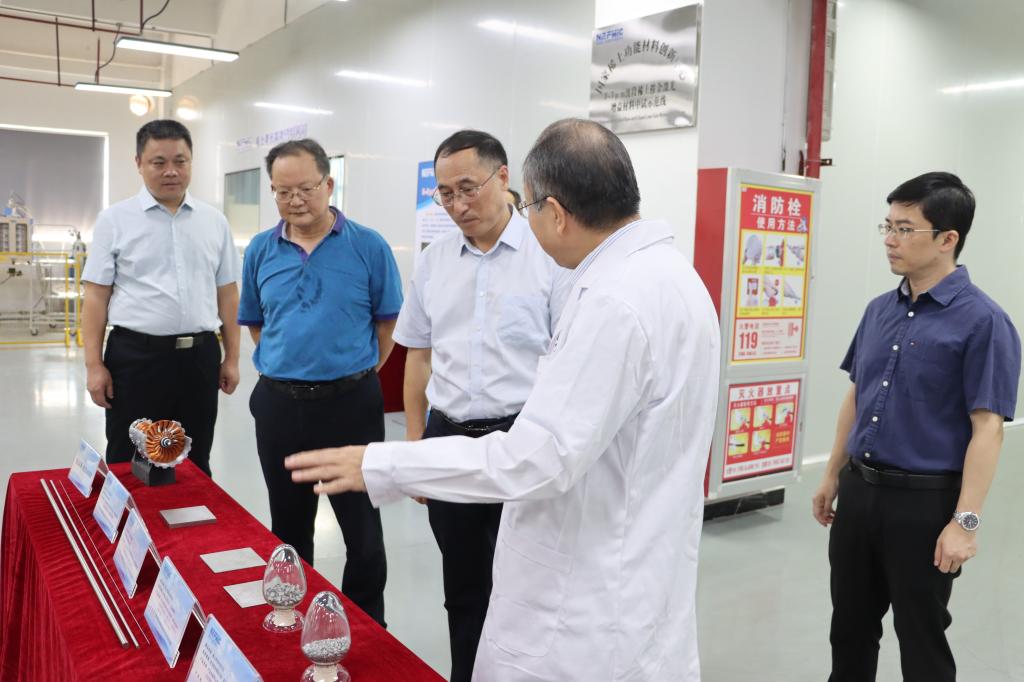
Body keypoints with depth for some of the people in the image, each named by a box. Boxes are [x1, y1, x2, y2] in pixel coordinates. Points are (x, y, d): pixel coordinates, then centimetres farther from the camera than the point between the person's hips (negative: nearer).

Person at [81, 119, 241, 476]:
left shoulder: (215, 221, 7)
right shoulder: (115, 219, 0)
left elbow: (227, 293, 9)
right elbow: (96, 296, -1)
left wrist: (232, 358, 7)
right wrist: (94, 365, -6)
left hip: (200, 357, 3)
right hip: (136, 356, -2)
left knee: (195, 466, 13)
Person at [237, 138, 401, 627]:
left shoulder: (368, 247, -5)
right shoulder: (260, 251, 4)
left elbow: (388, 326, 1)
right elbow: (255, 324, 15)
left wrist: (351, 375, 2)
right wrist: (294, 366, 8)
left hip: (351, 403, -3)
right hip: (279, 404, 3)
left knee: (363, 530, 3)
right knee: (289, 526, 17)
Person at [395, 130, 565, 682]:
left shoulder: (550, 254, -9)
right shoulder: (433, 261, 7)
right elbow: (418, 357, 14)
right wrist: (414, 447, 13)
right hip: (449, 439, 5)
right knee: (462, 588, 17)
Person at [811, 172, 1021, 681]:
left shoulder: (982, 321, -14)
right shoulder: (879, 310, 6)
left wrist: (965, 521, -20)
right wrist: (833, 476, 15)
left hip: (925, 500, -6)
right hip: (859, 489, 6)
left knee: (921, 638, 11)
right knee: (850, 625, 18)